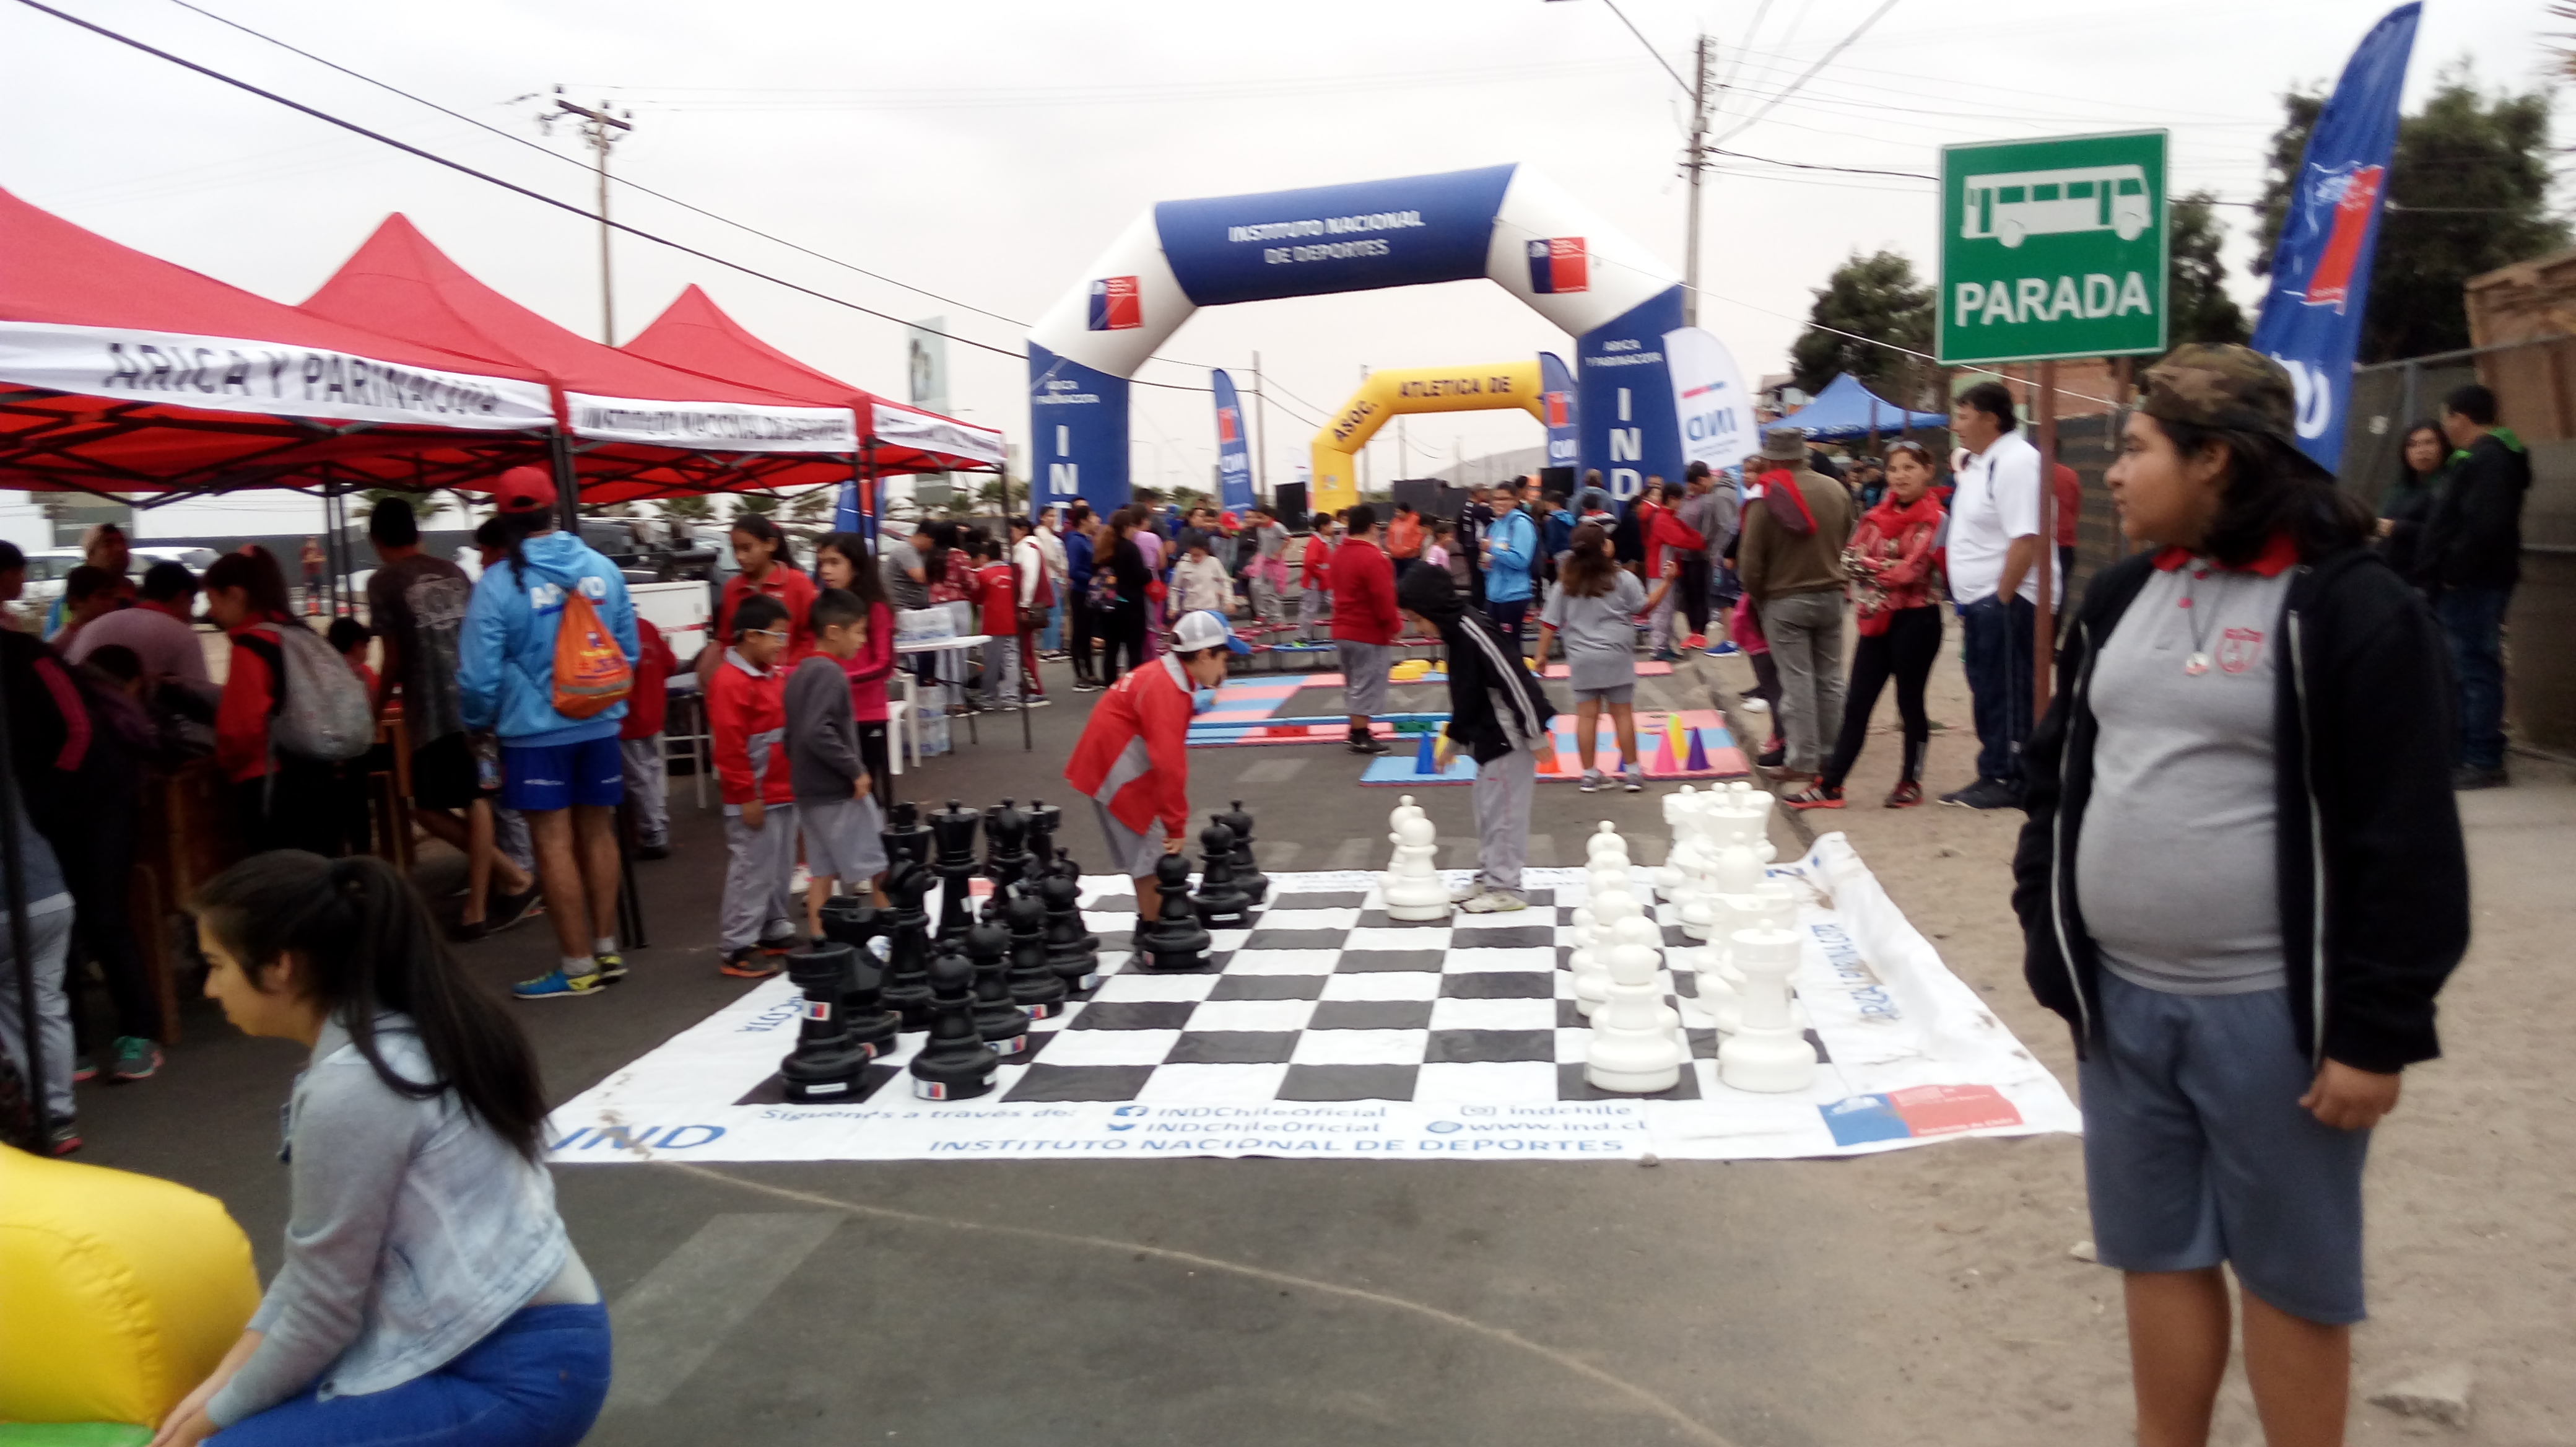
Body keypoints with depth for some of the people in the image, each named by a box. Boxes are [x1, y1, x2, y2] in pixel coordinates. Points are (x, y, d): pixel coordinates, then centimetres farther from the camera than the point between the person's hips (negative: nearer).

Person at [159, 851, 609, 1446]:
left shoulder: (348, 1087, -21)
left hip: (518, 1378, -9)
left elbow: (322, 1310, -11)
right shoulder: (403, 1035, 6)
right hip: (519, 1343, 9)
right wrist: (225, 1376, 11)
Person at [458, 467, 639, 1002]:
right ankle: (606, 950, 24)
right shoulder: (603, 568, -2)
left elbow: (479, 674, -10)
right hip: (600, 724, 4)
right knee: (597, 833, 14)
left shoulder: (499, 583, -14)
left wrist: (478, 723, 9)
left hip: (536, 731, -4)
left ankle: (578, 966, 9)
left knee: (554, 843, 3)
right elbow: (630, 650, 7)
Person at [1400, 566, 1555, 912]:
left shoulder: (1473, 633, -23)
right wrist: (1451, 740, 21)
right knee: (1487, 812, 17)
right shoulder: (1455, 636, 9)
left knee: (1504, 813, -2)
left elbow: (1516, 682, -25)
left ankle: (1506, 888, 7)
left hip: (1510, 740, -10)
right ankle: (1488, 877, 27)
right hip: (1488, 739, 10)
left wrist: (1536, 735, -21)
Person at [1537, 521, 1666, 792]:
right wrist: (1667, 582, 10)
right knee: (1623, 714, 7)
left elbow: (1550, 622, 0)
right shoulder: (1622, 578, -7)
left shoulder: (1565, 583, -1)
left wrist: (1542, 653, 7)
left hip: (1582, 659, 2)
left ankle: (1590, 775, 9)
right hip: (1616, 657, -2)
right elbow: (1644, 607, 3)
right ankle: (1633, 772, 11)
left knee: (1587, 715, 6)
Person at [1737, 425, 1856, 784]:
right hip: (1831, 596, 5)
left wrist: (1757, 597, 3)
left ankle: (1802, 759, 0)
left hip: (1784, 601, -5)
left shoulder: (1766, 497, -14)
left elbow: (1750, 560, -12)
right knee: (1829, 679, 12)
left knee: (1797, 682, -1)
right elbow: (1847, 543, 9)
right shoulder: (1836, 490, 3)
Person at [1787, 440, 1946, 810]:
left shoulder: (1934, 519, -7)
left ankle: (1911, 782, 18)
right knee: (1856, 704, 5)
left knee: (1909, 701, 5)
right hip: (1878, 621, 6)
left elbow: (1910, 571, -17)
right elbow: (1850, 558, 2)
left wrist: (1870, 565, -5)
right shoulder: (1879, 514, 11)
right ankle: (1829, 785, 5)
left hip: (1916, 621, -6)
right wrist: (1888, 570, -14)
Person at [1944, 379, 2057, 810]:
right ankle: (1994, 774, 23)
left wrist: (2001, 599, -22)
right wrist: (1967, 597, 15)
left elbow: (2027, 539, -24)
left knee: (2006, 695, -2)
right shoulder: (1979, 462, 15)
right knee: (1987, 693, 15)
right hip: (1980, 600, 10)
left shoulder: (2015, 461, -17)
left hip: (2004, 601, -10)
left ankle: (2008, 781, 6)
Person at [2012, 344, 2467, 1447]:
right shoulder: (2122, 595, 8)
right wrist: (2044, 926, 8)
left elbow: (2407, 839, -13)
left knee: (2290, 1274, 10)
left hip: (2271, 1011, -6)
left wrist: (2378, 1029, -13)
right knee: (2157, 1254, 16)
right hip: (2120, 998, 6)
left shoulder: (2348, 606, -11)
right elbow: (2058, 771, 14)